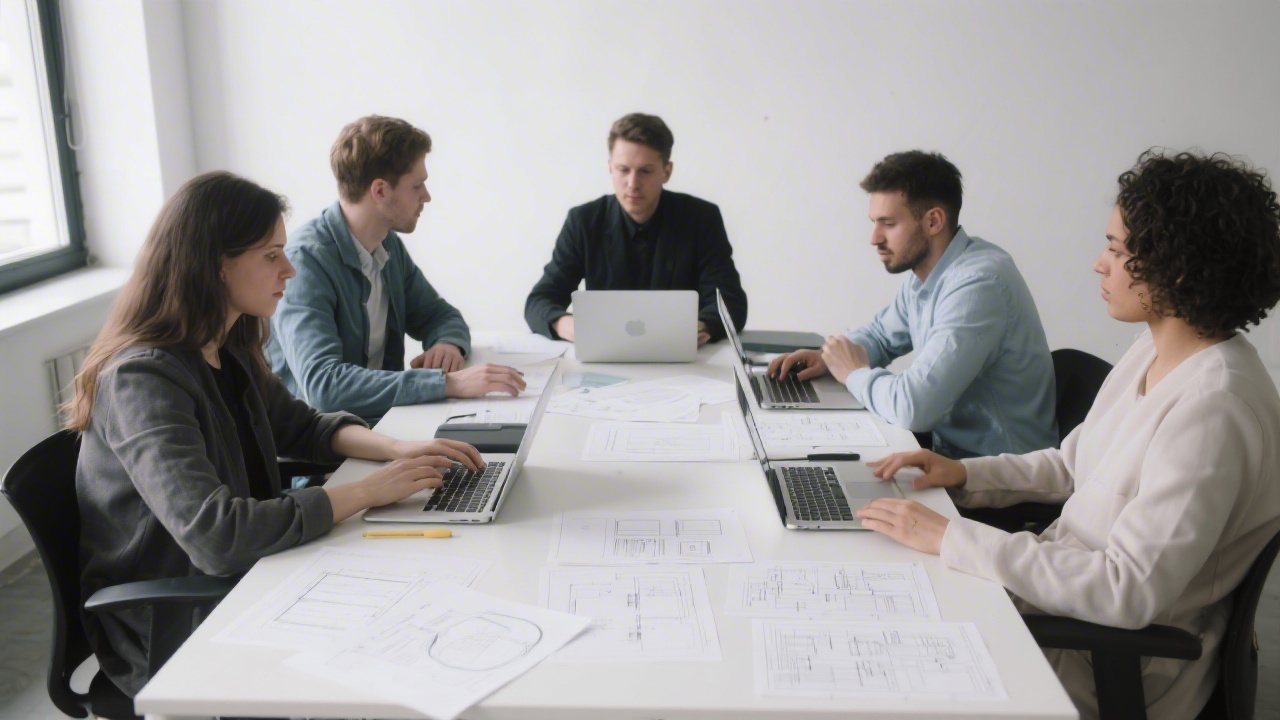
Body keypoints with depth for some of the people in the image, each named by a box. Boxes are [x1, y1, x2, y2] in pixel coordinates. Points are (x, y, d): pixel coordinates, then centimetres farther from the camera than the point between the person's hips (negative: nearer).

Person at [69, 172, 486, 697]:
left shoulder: (228, 350, 1)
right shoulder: (144, 378, -25)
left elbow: (300, 426, 16)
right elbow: (215, 535, -35)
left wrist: (395, 449, -4)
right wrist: (368, 491, -26)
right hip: (166, 634, -7)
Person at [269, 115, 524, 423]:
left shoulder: (389, 246, 5)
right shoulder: (306, 259, -19)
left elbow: (442, 315, 17)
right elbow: (322, 383, -30)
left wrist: (448, 343, -8)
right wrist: (447, 382, -35)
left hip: (387, 419, 8)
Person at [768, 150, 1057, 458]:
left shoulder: (978, 283, -26)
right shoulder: (924, 272, 3)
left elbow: (913, 407, -33)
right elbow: (880, 334, 21)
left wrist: (856, 374, -14)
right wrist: (830, 357, 1)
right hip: (949, 444, 8)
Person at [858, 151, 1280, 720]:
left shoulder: (1214, 408, -29)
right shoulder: (1157, 351, 2)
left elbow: (1127, 593, -31)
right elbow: (1072, 465, 14)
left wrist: (951, 538, -29)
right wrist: (965, 474, -1)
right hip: (1064, 583, 8)